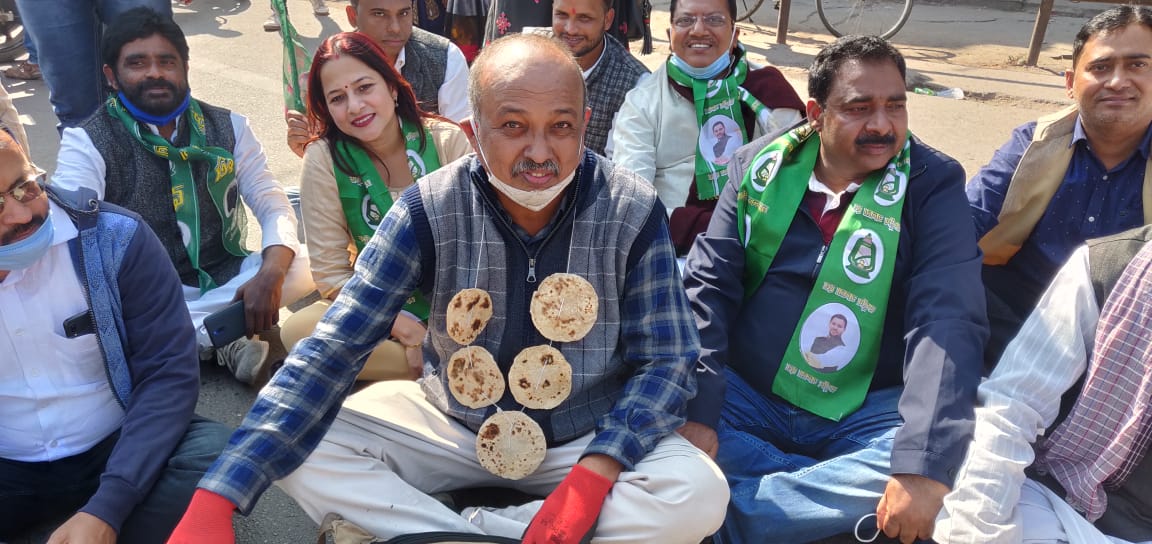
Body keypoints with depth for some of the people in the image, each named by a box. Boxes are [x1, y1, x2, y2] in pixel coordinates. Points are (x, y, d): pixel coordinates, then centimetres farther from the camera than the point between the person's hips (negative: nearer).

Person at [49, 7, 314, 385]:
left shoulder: (228, 128, 2)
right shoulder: (87, 143, -6)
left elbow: (273, 206, -4)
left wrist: (270, 274, -26)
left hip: (227, 278, 3)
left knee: (310, 263, -24)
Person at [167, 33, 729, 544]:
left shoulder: (633, 211, -16)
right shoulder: (430, 208, -16)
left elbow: (666, 361, -11)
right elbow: (333, 349, -20)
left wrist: (594, 474, -28)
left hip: (592, 439, 1)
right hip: (450, 424, 0)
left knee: (700, 493, -27)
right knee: (299, 448, -17)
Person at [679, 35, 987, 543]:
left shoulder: (933, 183, -6)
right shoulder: (758, 166, 1)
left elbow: (949, 322, -17)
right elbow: (707, 288, -4)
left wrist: (923, 464, -30)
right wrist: (696, 412, -18)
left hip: (865, 414, -1)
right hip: (745, 395, 2)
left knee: (947, 460, -30)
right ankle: (837, 490, -12)